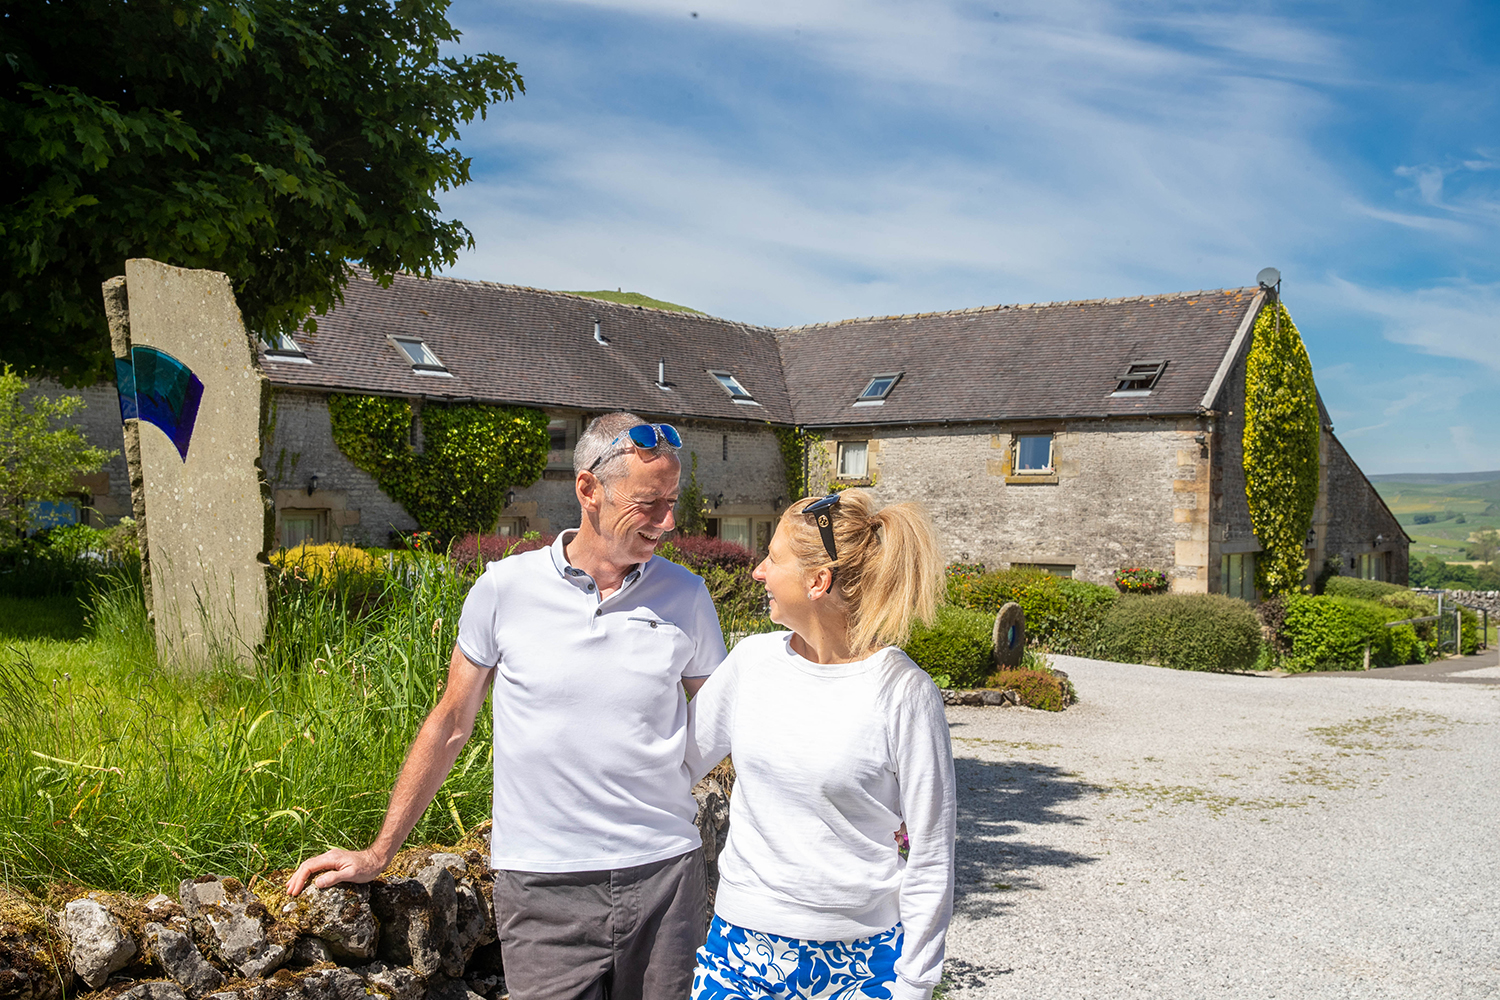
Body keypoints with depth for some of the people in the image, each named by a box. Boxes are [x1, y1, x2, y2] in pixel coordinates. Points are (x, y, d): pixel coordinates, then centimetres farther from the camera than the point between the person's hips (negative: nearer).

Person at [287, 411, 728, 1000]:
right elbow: (451, 724, 5)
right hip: (543, 885, -1)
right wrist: (379, 853, 8)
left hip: (664, 874, 2)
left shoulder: (686, 597, 1)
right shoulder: (506, 588, -3)